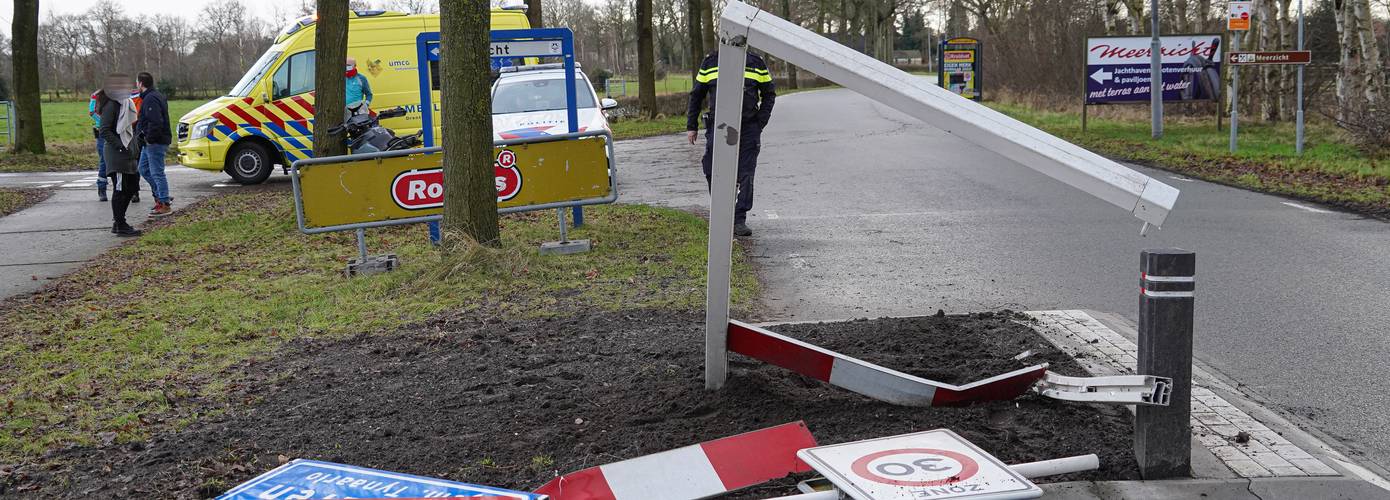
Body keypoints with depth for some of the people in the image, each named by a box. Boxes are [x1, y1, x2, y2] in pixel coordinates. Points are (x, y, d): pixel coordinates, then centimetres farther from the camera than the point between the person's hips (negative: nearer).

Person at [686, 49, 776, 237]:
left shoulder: (756, 63, 6)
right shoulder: (710, 62, 7)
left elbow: (769, 93, 13)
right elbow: (696, 95, 13)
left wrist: (760, 123, 2)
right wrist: (691, 126, 8)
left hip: (748, 129, 0)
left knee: (746, 176, -3)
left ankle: (739, 220, 3)